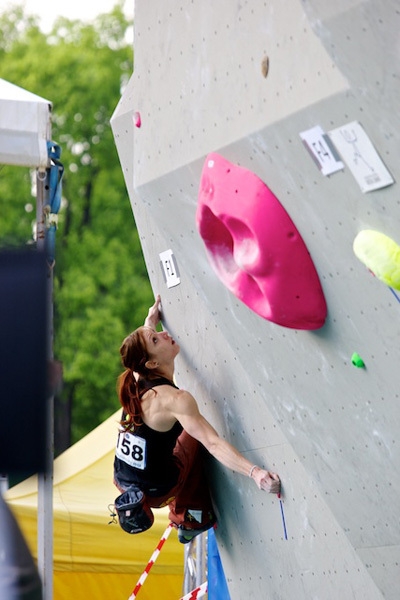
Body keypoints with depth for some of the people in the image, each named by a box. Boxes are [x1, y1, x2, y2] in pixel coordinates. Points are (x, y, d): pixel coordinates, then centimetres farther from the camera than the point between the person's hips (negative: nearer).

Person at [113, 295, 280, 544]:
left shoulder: (134, 381, -5)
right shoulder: (173, 399, -27)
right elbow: (213, 444, -36)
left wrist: (151, 320, 36)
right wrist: (255, 473, -44)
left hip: (124, 483, 7)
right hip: (156, 492, -7)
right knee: (196, 438, 15)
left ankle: (182, 519, 39)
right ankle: (193, 520, 19)